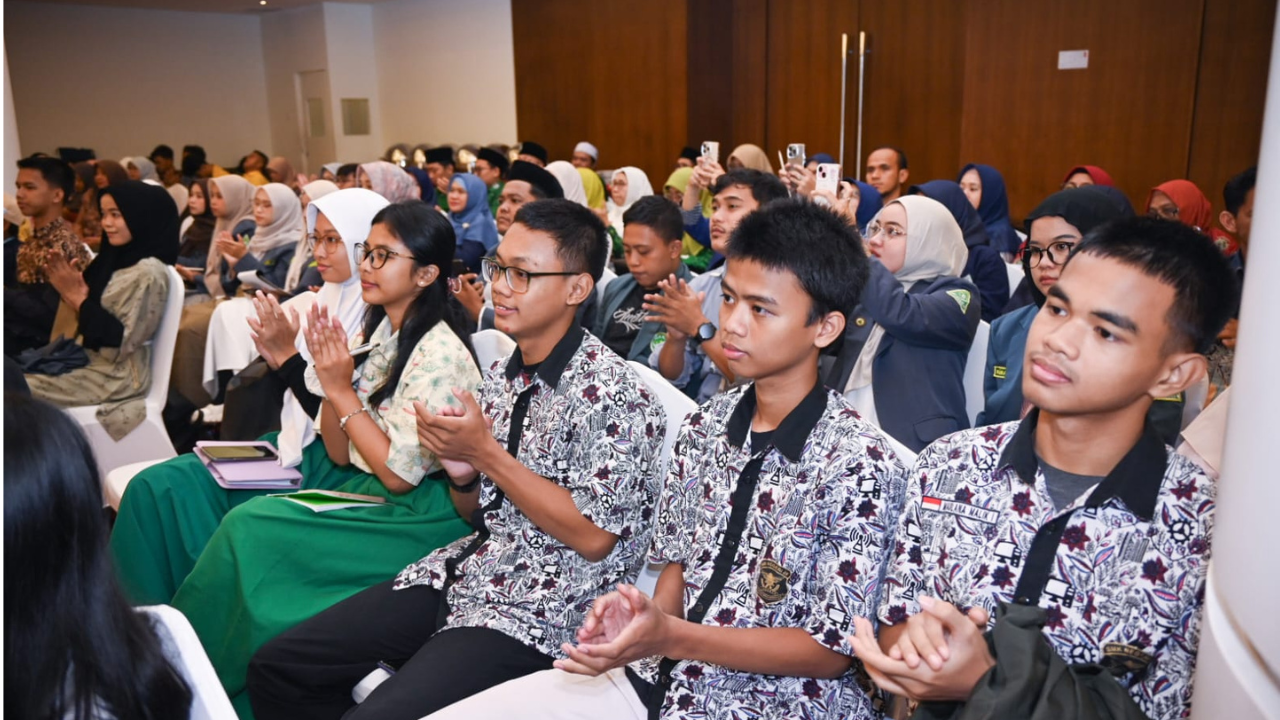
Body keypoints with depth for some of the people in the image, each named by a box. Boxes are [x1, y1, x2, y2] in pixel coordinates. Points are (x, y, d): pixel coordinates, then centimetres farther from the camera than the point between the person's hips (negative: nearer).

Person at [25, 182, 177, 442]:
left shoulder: (148, 274, -19)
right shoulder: (116, 260, 8)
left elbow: (122, 342, -20)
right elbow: (88, 325, 13)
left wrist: (80, 300, -17)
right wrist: (71, 293, -4)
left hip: (117, 377, -9)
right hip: (89, 362, 9)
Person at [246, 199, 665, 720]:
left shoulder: (613, 395, -16)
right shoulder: (503, 374, 7)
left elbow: (593, 538, -18)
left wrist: (487, 455, -19)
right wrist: (461, 472, -9)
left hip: (541, 611, -7)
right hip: (465, 574, 7)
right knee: (276, 667, 2)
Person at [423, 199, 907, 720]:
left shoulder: (860, 463, -17)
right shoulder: (705, 427, 2)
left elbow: (832, 651, -14)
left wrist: (673, 637, -23)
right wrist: (644, 619, -10)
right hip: (658, 675, 6)